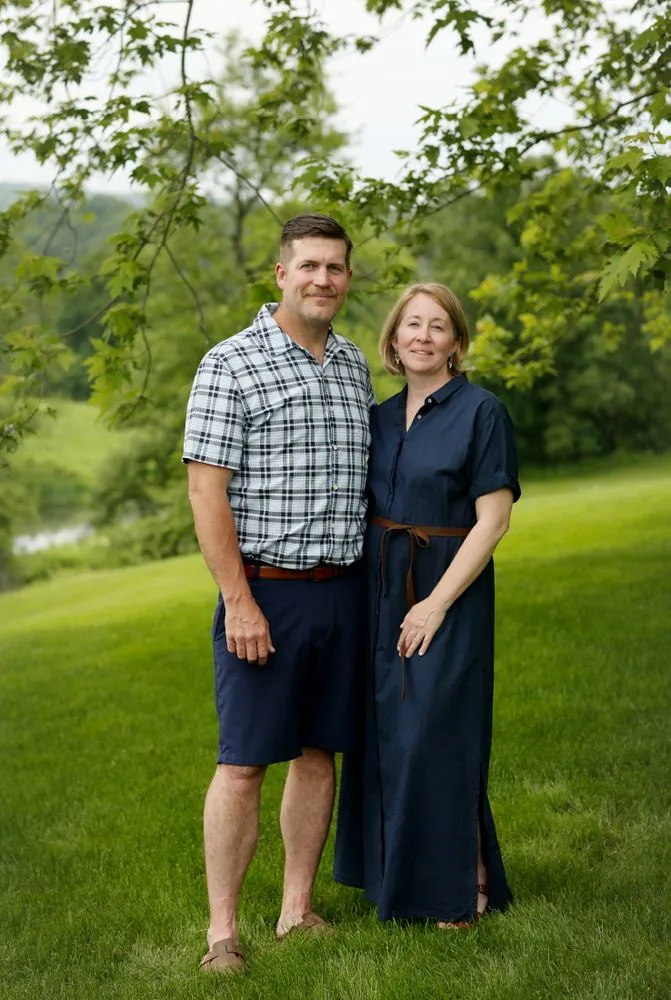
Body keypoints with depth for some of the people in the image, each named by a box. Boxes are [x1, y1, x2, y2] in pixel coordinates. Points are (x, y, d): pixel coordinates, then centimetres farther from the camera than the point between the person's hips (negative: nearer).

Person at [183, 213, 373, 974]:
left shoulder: (354, 367, 12)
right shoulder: (231, 365, -8)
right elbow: (206, 489, -12)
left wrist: (368, 587, 15)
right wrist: (238, 600, -16)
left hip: (341, 591, 6)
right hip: (266, 593, -6)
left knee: (318, 755, 10)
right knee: (244, 764, -3)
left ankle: (297, 911, 21)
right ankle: (222, 930, 6)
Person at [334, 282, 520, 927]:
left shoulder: (480, 412, -8)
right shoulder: (381, 417, 10)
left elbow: (493, 519, -13)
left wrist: (437, 603, -17)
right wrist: (362, 596, 4)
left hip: (448, 590, -6)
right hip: (380, 592, 6)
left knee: (437, 737, -4)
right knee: (386, 735, 11)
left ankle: (465, 886, 12)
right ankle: (394, 874, 25)